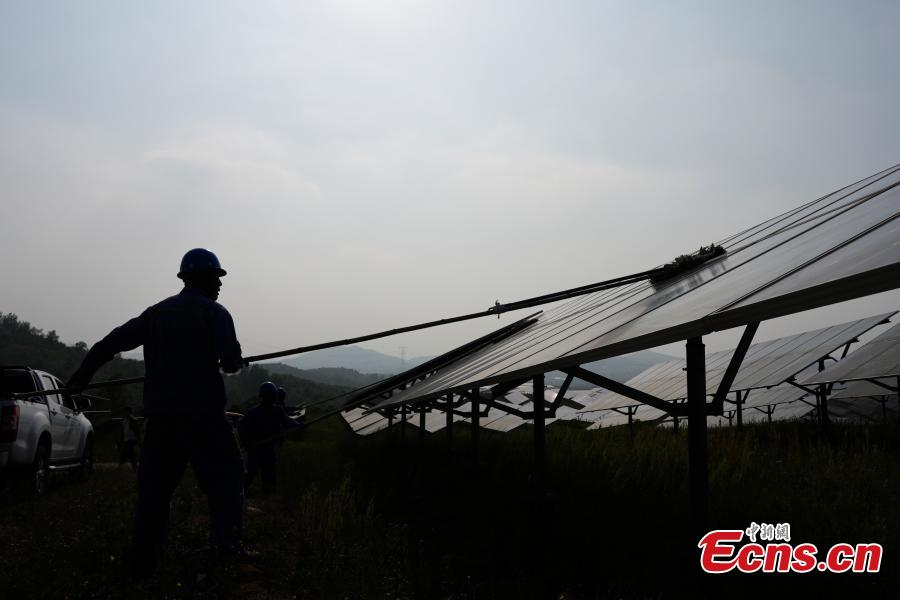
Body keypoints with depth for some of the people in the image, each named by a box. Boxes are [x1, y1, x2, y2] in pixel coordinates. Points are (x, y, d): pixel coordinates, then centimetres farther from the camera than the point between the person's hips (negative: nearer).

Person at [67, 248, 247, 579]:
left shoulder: (156, 312, 13)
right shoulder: (214, 312, -3)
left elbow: (113, 340, 13)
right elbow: (231, 361, -15)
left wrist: (82, 374, 22)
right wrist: (231, 363, 8)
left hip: (159, 413, 5)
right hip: (202, 413, -5)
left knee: (154, 486, 9)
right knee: (225, 476, 7)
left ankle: (142, 563, 10)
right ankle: (226, 543, -2)